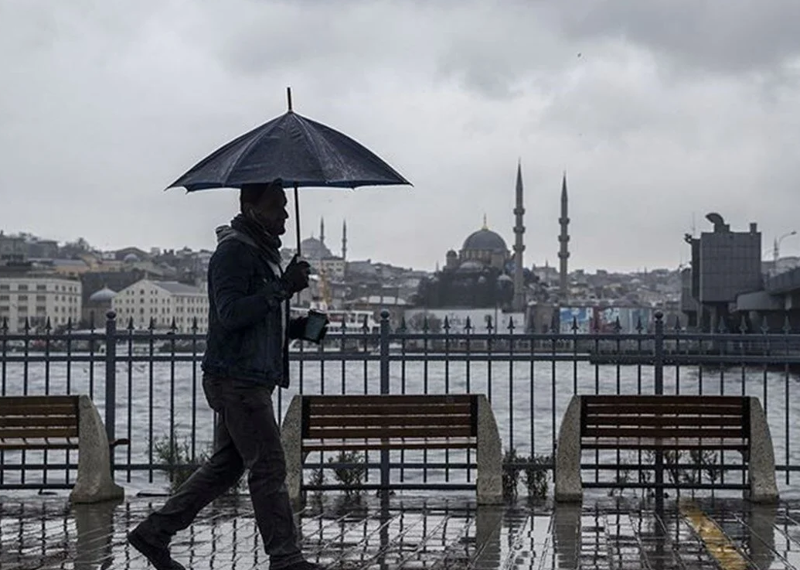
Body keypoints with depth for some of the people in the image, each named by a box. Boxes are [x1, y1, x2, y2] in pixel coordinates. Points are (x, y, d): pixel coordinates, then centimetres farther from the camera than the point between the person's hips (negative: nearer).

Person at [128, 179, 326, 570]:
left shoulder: (264, 252, 20)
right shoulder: (233, 252, -13)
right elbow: (231, 314, -24)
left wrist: (299, 327, 9)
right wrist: (282, 288, -27)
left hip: (252, 379, 10)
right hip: (237, 378, -10)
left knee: (225, 466, 14)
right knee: (269, 468, -6)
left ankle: (153, 533, 20)